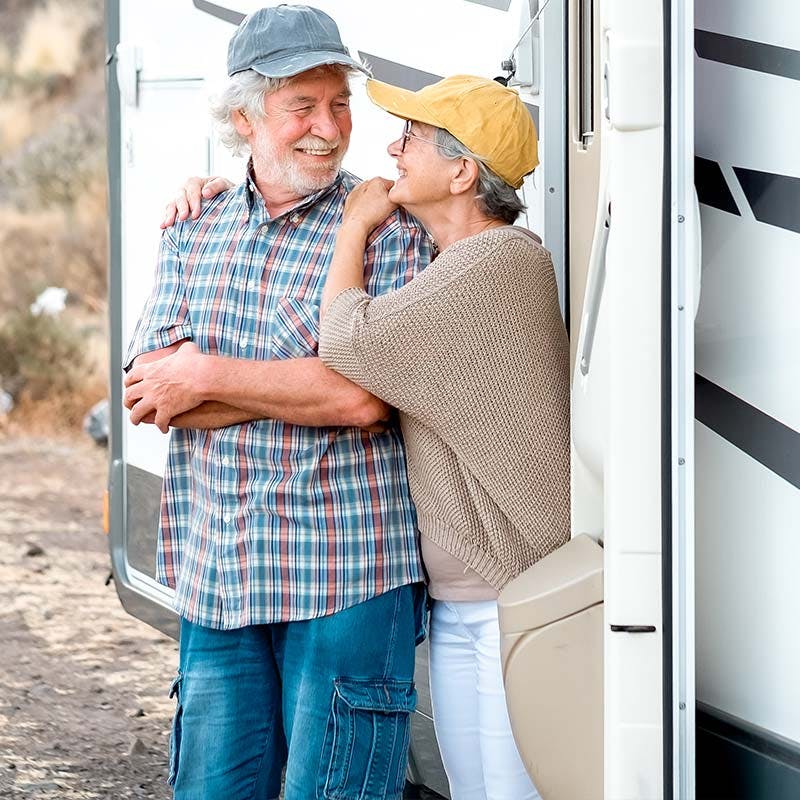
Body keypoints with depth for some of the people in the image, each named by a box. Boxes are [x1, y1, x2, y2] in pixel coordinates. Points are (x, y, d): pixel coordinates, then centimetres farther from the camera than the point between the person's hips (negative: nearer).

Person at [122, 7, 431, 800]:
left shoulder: (388, 233, -4)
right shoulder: (192, 234, 11)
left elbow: (364, 399, -17)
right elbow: (147, 392, 0)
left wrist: (207, 377, -9)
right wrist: (304, 384, -12)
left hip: (347, 576, -5)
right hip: (218, 578, 5)